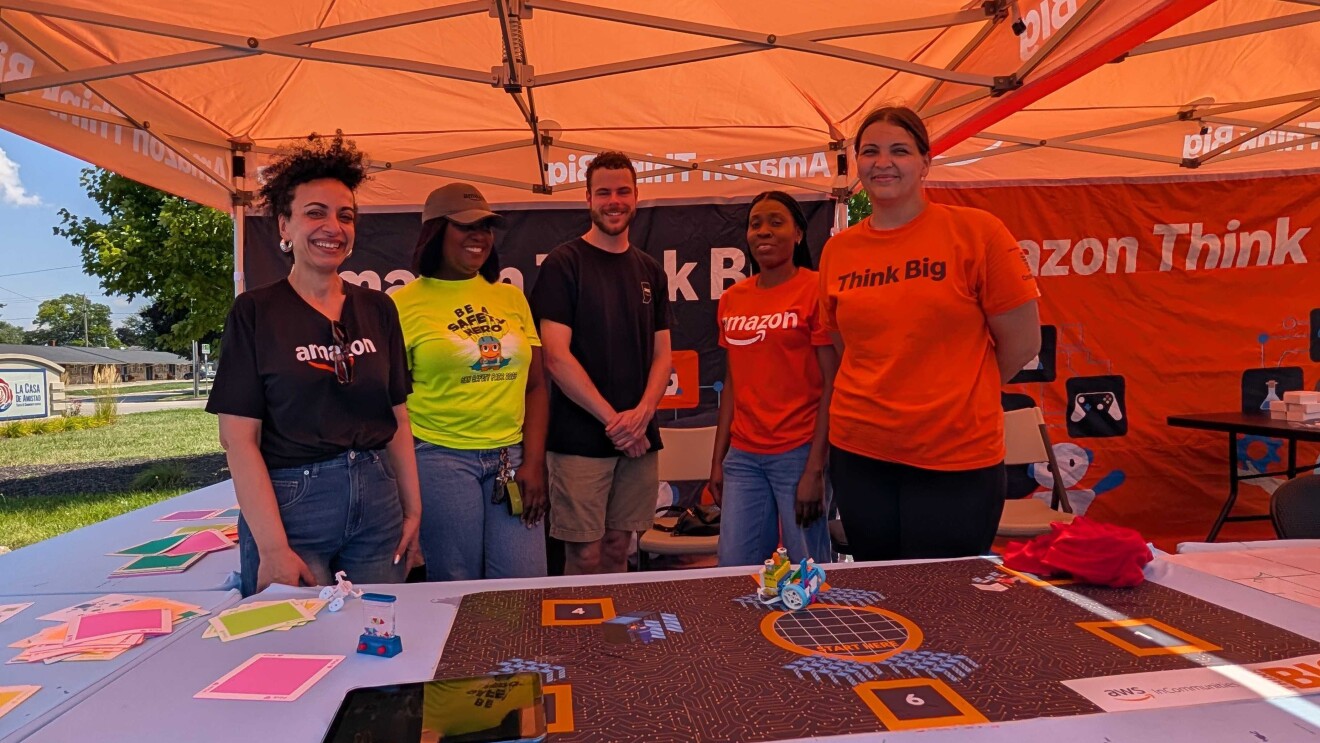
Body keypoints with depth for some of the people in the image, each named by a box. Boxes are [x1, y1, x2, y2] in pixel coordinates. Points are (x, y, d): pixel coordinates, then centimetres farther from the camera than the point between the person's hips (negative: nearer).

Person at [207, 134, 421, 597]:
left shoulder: (378, 310, 7)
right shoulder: (255, 312, -4)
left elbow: (397, 416, 9)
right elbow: (239, 437, -9)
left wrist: (412, 509, 5)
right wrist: (273, 547, -15)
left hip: (378, 503, 4)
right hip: (291, 505, -3)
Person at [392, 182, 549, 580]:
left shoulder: (511, 298, 11)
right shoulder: (406, 303, -1)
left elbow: (536, 386, 10)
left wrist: (534, 462, 1)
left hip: (512, 457, 4)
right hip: (441, 458, -3)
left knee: (526, 589, 5)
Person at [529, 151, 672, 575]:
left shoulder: (649, 271, 13)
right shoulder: (564, 263, -3)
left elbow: (662, 354, 11)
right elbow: (556, 357, -10)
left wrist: (642, 413, -7)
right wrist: (613, 419, -12)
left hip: (639, 439, 5)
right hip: (581, 440, -4)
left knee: (618, 550, 13)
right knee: (585, 557, 1)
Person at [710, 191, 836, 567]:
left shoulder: (816, 289, -6)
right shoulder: (731, 299, 11)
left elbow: (831, 384, -9)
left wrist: (815, 470, -13)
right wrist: (718, 460, 12)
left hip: (798, 453, -5)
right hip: (743, 457, 5)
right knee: (734, 570, 7)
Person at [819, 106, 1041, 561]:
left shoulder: (976, 231, -7)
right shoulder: (838, 250, 4)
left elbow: (1022, 342, -3)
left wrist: (954, 396, 4)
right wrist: (882, 399, 4)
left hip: (957, 459, -3)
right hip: (859, 454, 4)